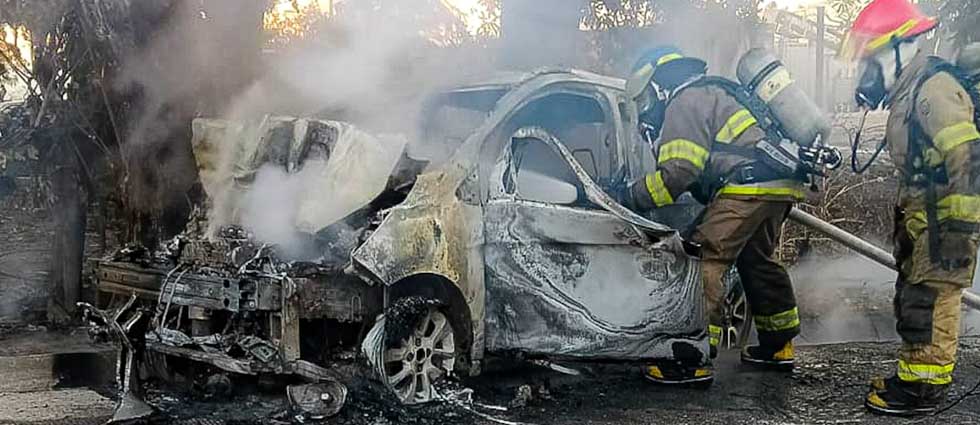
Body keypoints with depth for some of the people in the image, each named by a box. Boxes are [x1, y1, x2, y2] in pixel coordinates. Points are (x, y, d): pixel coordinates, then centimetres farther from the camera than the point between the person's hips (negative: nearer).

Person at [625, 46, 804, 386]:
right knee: (758, 261, 24)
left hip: (749, 187, -10)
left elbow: (680, 171, -14)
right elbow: (702, 172, 29)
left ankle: (694, 360, -13)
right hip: (780, 185, 11)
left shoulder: (685, 103, -3)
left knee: (705, 261, -11)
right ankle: (777, 346, 36)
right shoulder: (710, 94, 29)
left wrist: (633, 196, -5)